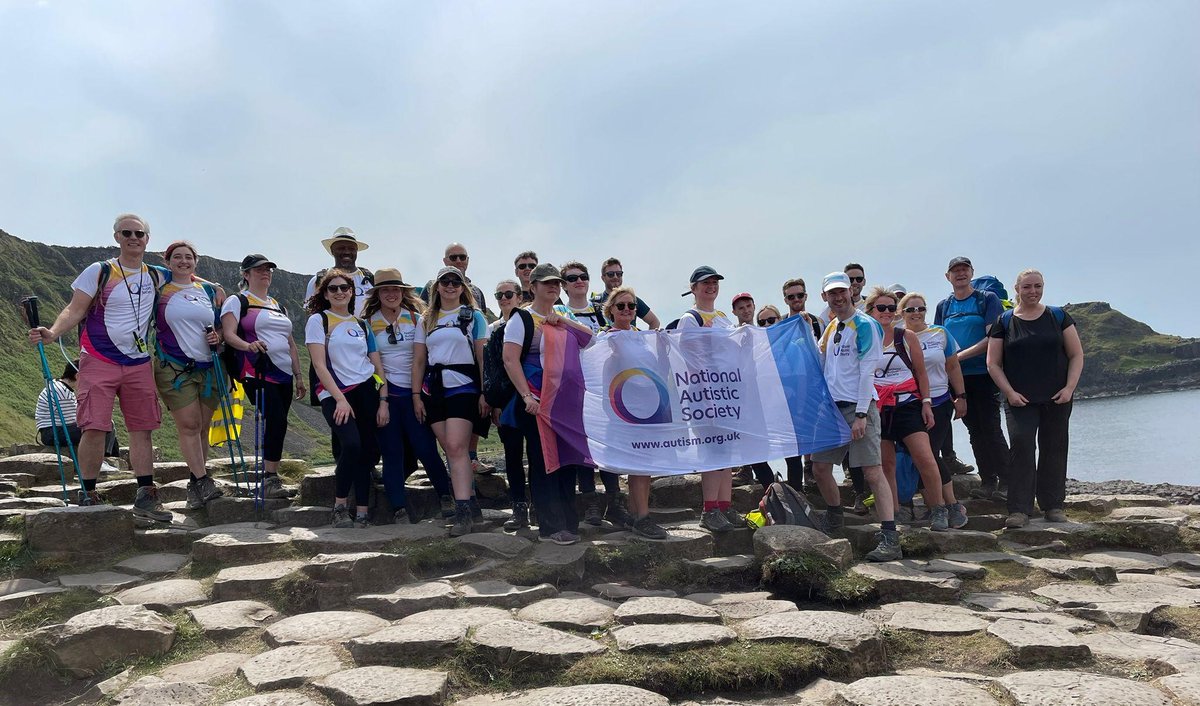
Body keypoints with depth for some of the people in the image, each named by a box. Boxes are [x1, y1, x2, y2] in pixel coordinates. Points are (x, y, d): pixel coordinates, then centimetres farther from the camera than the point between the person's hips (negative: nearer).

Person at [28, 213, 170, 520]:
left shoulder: (156, 276, 9)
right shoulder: (98, 272, -3)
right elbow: (74, 310, -6)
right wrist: (53, 332, -25)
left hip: (139, 363, 4)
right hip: (98, 362, -4)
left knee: (142, 430, 3)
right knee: (94, 428, -9)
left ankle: (145, 497, 7)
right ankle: (88, 494, 6)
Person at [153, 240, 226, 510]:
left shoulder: (209, 290, 14)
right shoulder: (159, 288, 4)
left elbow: (221, 324, 21)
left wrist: (218, 337, 2)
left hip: (208, 367, 4)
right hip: (174, 367, -3)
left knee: (203, 427, 5)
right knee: (188, 425, -9)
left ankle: (195, 483, 14)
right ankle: (203, 483, -10)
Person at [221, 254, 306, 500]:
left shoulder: (279, 306, 25)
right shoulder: (237, 301, 6)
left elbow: (290, 343, 24)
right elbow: (229, 334, -9)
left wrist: (298, 376, 18)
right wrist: (248, 345, -30)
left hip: (283, 374, 7)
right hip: (258, 373, -7)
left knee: (275, 425, 3)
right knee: (277, 421, -20)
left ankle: (268, 479, 9)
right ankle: (271, 479, -14)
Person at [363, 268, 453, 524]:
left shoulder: (416, 318, 6)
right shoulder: (369, 322, 7)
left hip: (413, 391, 0)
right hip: (385, 393, 1)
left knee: (425, 446, -7)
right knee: (393, 452, 0)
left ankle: (447, 497, 9)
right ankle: (399, 508, 7)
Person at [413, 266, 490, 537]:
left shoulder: (473, 316, 5)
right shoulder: (426, 321, 15)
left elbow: (483, 357, 0)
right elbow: (418, 361, 14)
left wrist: (484, 393, -7)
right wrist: (417, 395, 6)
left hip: (463, 386, -4)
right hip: (433, 389, 4)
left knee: (456, 448, -15)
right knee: (451, 450, 3)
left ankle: (463, 513, -16)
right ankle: (470, 502, 14)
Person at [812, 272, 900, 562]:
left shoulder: (864, 325, -6)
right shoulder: (830, 328, 17)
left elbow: (867, 372, -13)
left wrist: (861, 415, -18)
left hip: (858, 407, -7)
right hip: (833, 406, 8)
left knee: (873, 470, -12)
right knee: (819, 468, 11)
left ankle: (890, 538, -10)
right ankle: (834, 516, 35)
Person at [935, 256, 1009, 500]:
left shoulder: (987, 299, -2)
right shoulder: (943, 306, 12)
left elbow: (992, 337, -12)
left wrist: (961, 355, -17)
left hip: (984, 373, -5)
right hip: (957, 377, 5)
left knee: (991, 428, -7)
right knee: (975, 431, 9)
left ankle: (1006, 481, 0)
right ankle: (987, 481, 15)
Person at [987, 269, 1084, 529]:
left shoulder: (1058, 317, 7)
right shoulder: (1004, 322, 3)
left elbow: (1076, 355, 7)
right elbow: (993, 363, 2)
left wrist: (1069, 387, -6)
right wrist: (1010, 392, -9)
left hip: (1057, 399, 2)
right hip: (1020, 400, -2)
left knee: (1054, 449, 6)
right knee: (1022, 447, -12)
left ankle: (1053, 505, 19)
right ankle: (1019, 510, -11)